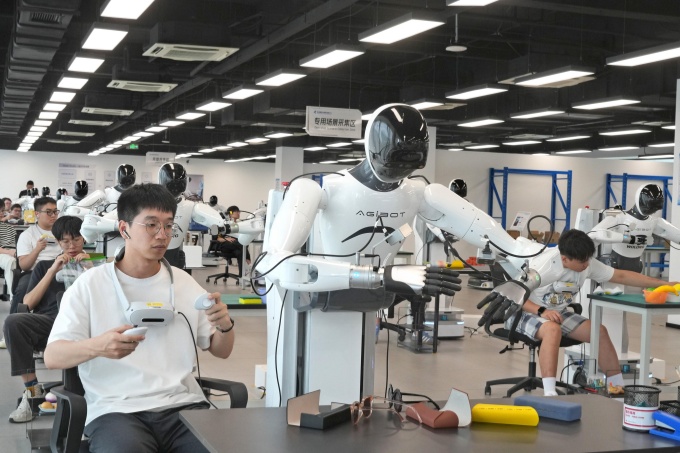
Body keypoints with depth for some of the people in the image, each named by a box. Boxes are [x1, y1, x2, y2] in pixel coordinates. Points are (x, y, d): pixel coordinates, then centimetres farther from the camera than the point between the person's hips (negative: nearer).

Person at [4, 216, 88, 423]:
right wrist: (53, 271, 4)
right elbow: (28, 304, 11)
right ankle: (32, 389, -25)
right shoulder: (44, 266, 25)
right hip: (46, 321, 2)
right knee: (13, 322, -31)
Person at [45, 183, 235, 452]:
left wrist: (225, 325, -6)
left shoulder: (183, 282, 13)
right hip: (116, 410, -3)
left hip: (183, 405, 3)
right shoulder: (89, 285, 2)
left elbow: (221, 351, 18)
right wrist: (97, 346, -25)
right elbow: (52, 356, -4)